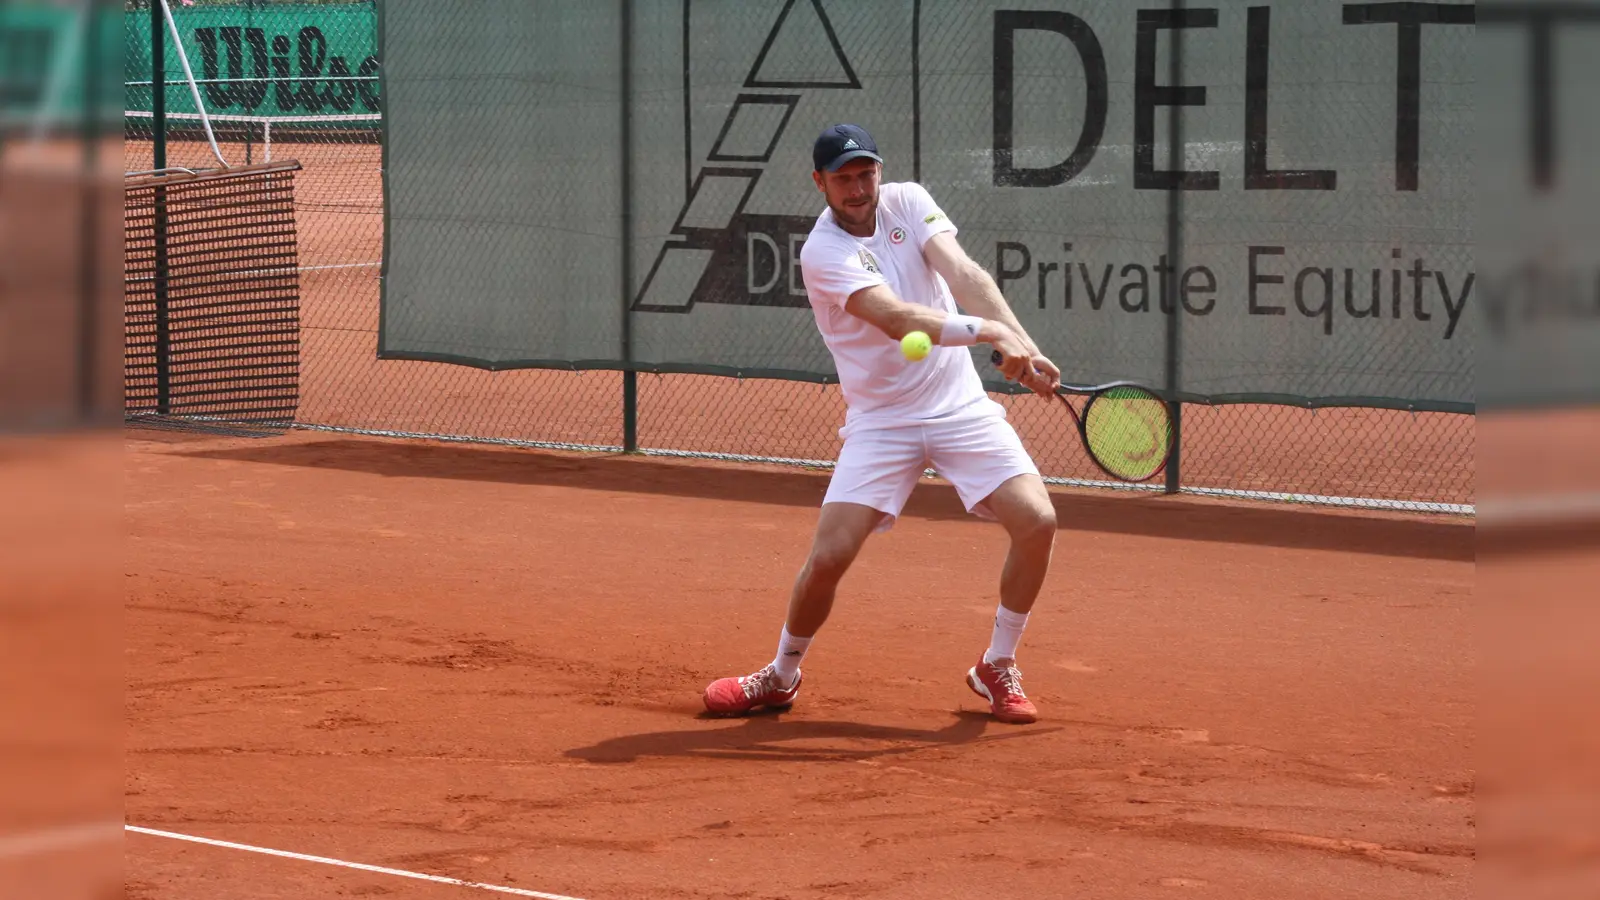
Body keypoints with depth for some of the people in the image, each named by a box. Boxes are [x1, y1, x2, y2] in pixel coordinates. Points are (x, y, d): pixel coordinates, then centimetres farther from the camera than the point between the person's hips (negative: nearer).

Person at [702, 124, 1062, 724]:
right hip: (881, 421, -3)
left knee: (1037, 521, -13)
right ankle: (782, 676, 15)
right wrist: (987, 331, -41)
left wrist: (1025, 346, -30)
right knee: (829, 555, -13)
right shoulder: (822, 253, -16)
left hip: (961, 407, 3)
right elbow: (896, 319, -30)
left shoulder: (907, 202, -2)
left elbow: (964, 276, -16)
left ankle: (997, 668, 7)